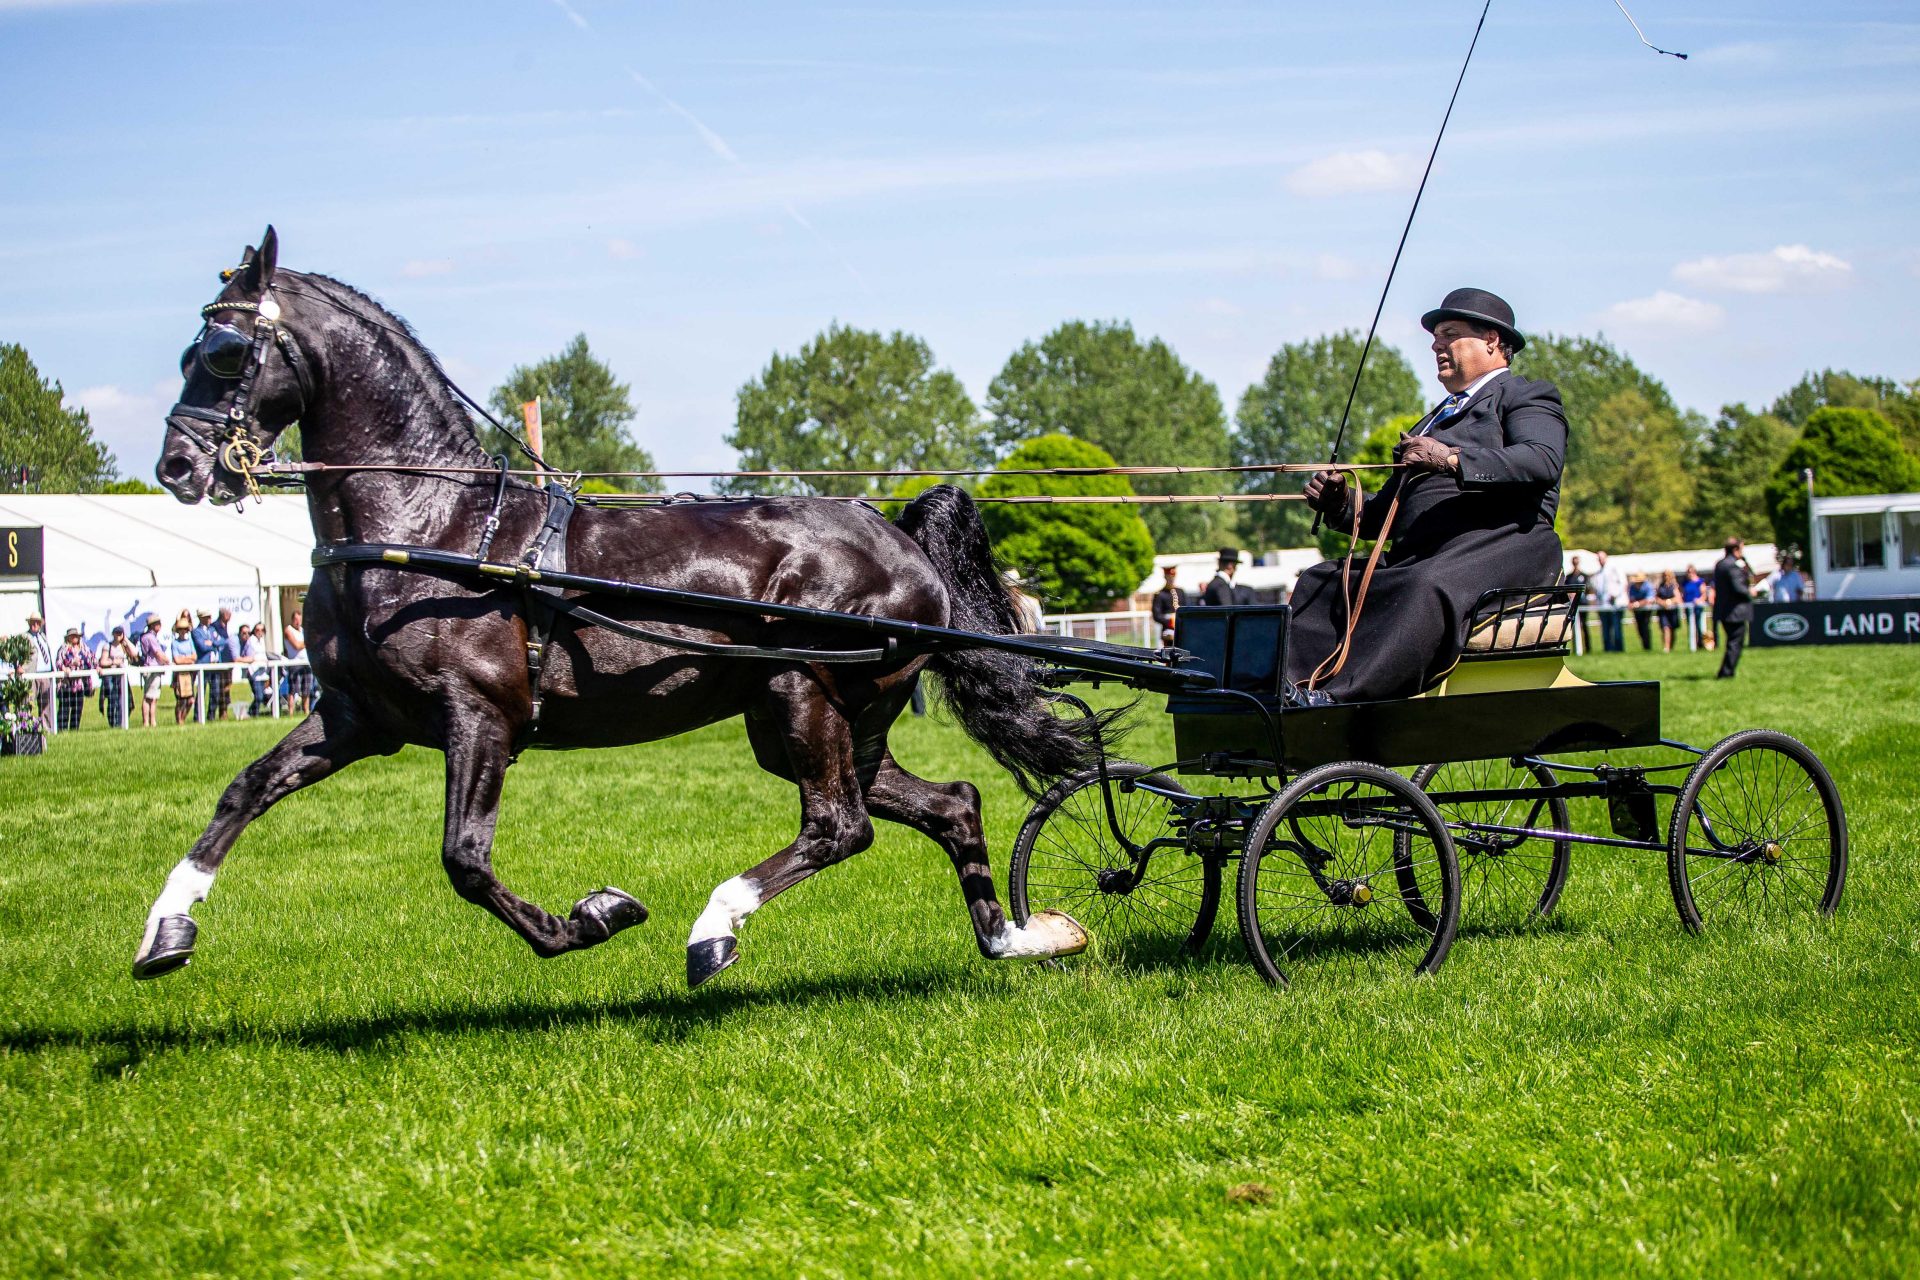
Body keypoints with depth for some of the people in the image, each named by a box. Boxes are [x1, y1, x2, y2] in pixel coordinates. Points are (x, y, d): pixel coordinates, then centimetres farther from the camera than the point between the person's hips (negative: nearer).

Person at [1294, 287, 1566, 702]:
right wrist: (1340, 504, 7)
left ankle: (1341, 697, -50)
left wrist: (1452, 460, -23)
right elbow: (1384, 516, 29)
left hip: (1499, 543, -8)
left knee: (1430, 587, -37)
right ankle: (1296, 690, -27)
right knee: (1320, 583, -9)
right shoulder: (1437, 418, 34)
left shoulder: (1526, 396, 11)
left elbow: (1543, 461, -14)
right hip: (1415, 556, 8)